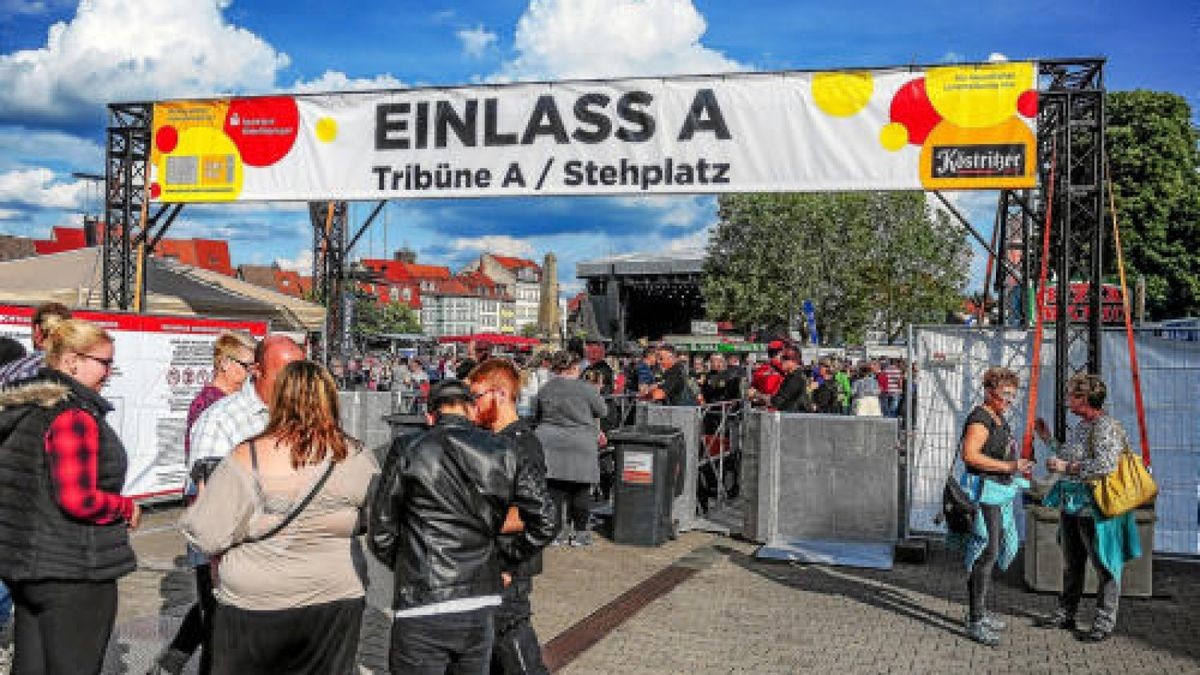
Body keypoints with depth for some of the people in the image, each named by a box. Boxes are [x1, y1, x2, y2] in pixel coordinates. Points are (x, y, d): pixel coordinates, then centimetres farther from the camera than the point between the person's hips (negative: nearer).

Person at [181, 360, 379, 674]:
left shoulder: (247, 458, -16)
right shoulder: (355, 458, -10)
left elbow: (207, 538, -12)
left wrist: (203, 502, 8)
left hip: (254, 606, -1)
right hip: (334, 604, 2)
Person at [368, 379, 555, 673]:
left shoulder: (407, 450, -6)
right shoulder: (505, 453, 2)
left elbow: (380, 533, -3)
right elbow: (543, 525, -1)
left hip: (422, 607, -3)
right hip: (482, 607, 3)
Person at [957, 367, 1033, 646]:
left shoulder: (999, 417, 17)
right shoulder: (980, 418, -14)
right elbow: (970, 455, -26)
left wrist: (1017, 464, 16)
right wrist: (1009, 467, -25)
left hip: (1000, 492, 11)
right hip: (984, 490, -11)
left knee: (995, 550, 15)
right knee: (985, 553, -11)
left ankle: (981, 612, 27)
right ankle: (975, 622, -7)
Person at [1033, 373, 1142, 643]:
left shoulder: (1106, 427, -16)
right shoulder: (1082, 425, 12)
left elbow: (1106, 465, -27)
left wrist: (1066, 467, -21)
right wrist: (1047, 439, 22)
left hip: (1095, 509, -10)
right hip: (1072, 506, 10)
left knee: (1105, 567, 3)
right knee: (1071, 564, 18)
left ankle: (1105, 622, 12)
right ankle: (1066, 614, 29)